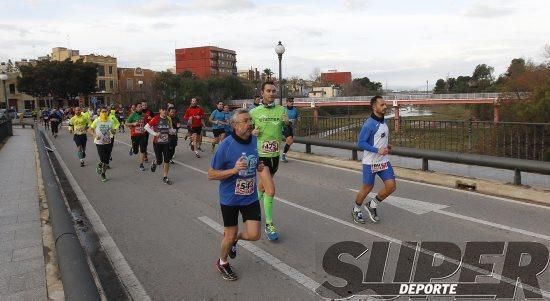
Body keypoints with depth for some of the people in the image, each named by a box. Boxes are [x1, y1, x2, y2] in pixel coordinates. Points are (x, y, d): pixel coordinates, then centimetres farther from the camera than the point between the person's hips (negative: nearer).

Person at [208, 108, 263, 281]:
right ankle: (222, 262, 40)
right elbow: (211, 174, -15)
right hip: (230, 198, -4)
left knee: (254, 235, 0)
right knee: (230, 235, 9)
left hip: (250, 197, 4)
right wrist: (234, 170, -28)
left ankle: (234, 240, 35)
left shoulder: (255, 141, -5)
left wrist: (260, 167, -6)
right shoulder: (226, 145, -20)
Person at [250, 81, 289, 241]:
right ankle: (269, 225, -1)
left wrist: (287, 123, -19)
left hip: (275, 155, 4)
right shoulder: (254, 112, -3)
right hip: (260, 154, -4)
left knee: (262, 186, 21)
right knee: (270, 190, -15)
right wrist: (253, 133, -14)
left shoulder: (281, 110, 1)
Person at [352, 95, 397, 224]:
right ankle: (356, 210, 30)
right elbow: (360, 143, -19)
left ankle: (372, 205, 21)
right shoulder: (369, 124, -17)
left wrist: (386, 147, 6)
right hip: (370, 162, -7)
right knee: (367, 188, 5)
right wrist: (378, 150, -24)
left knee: (391, 186, -2)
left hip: (384, 161, 7)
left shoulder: (384, 122, 8)